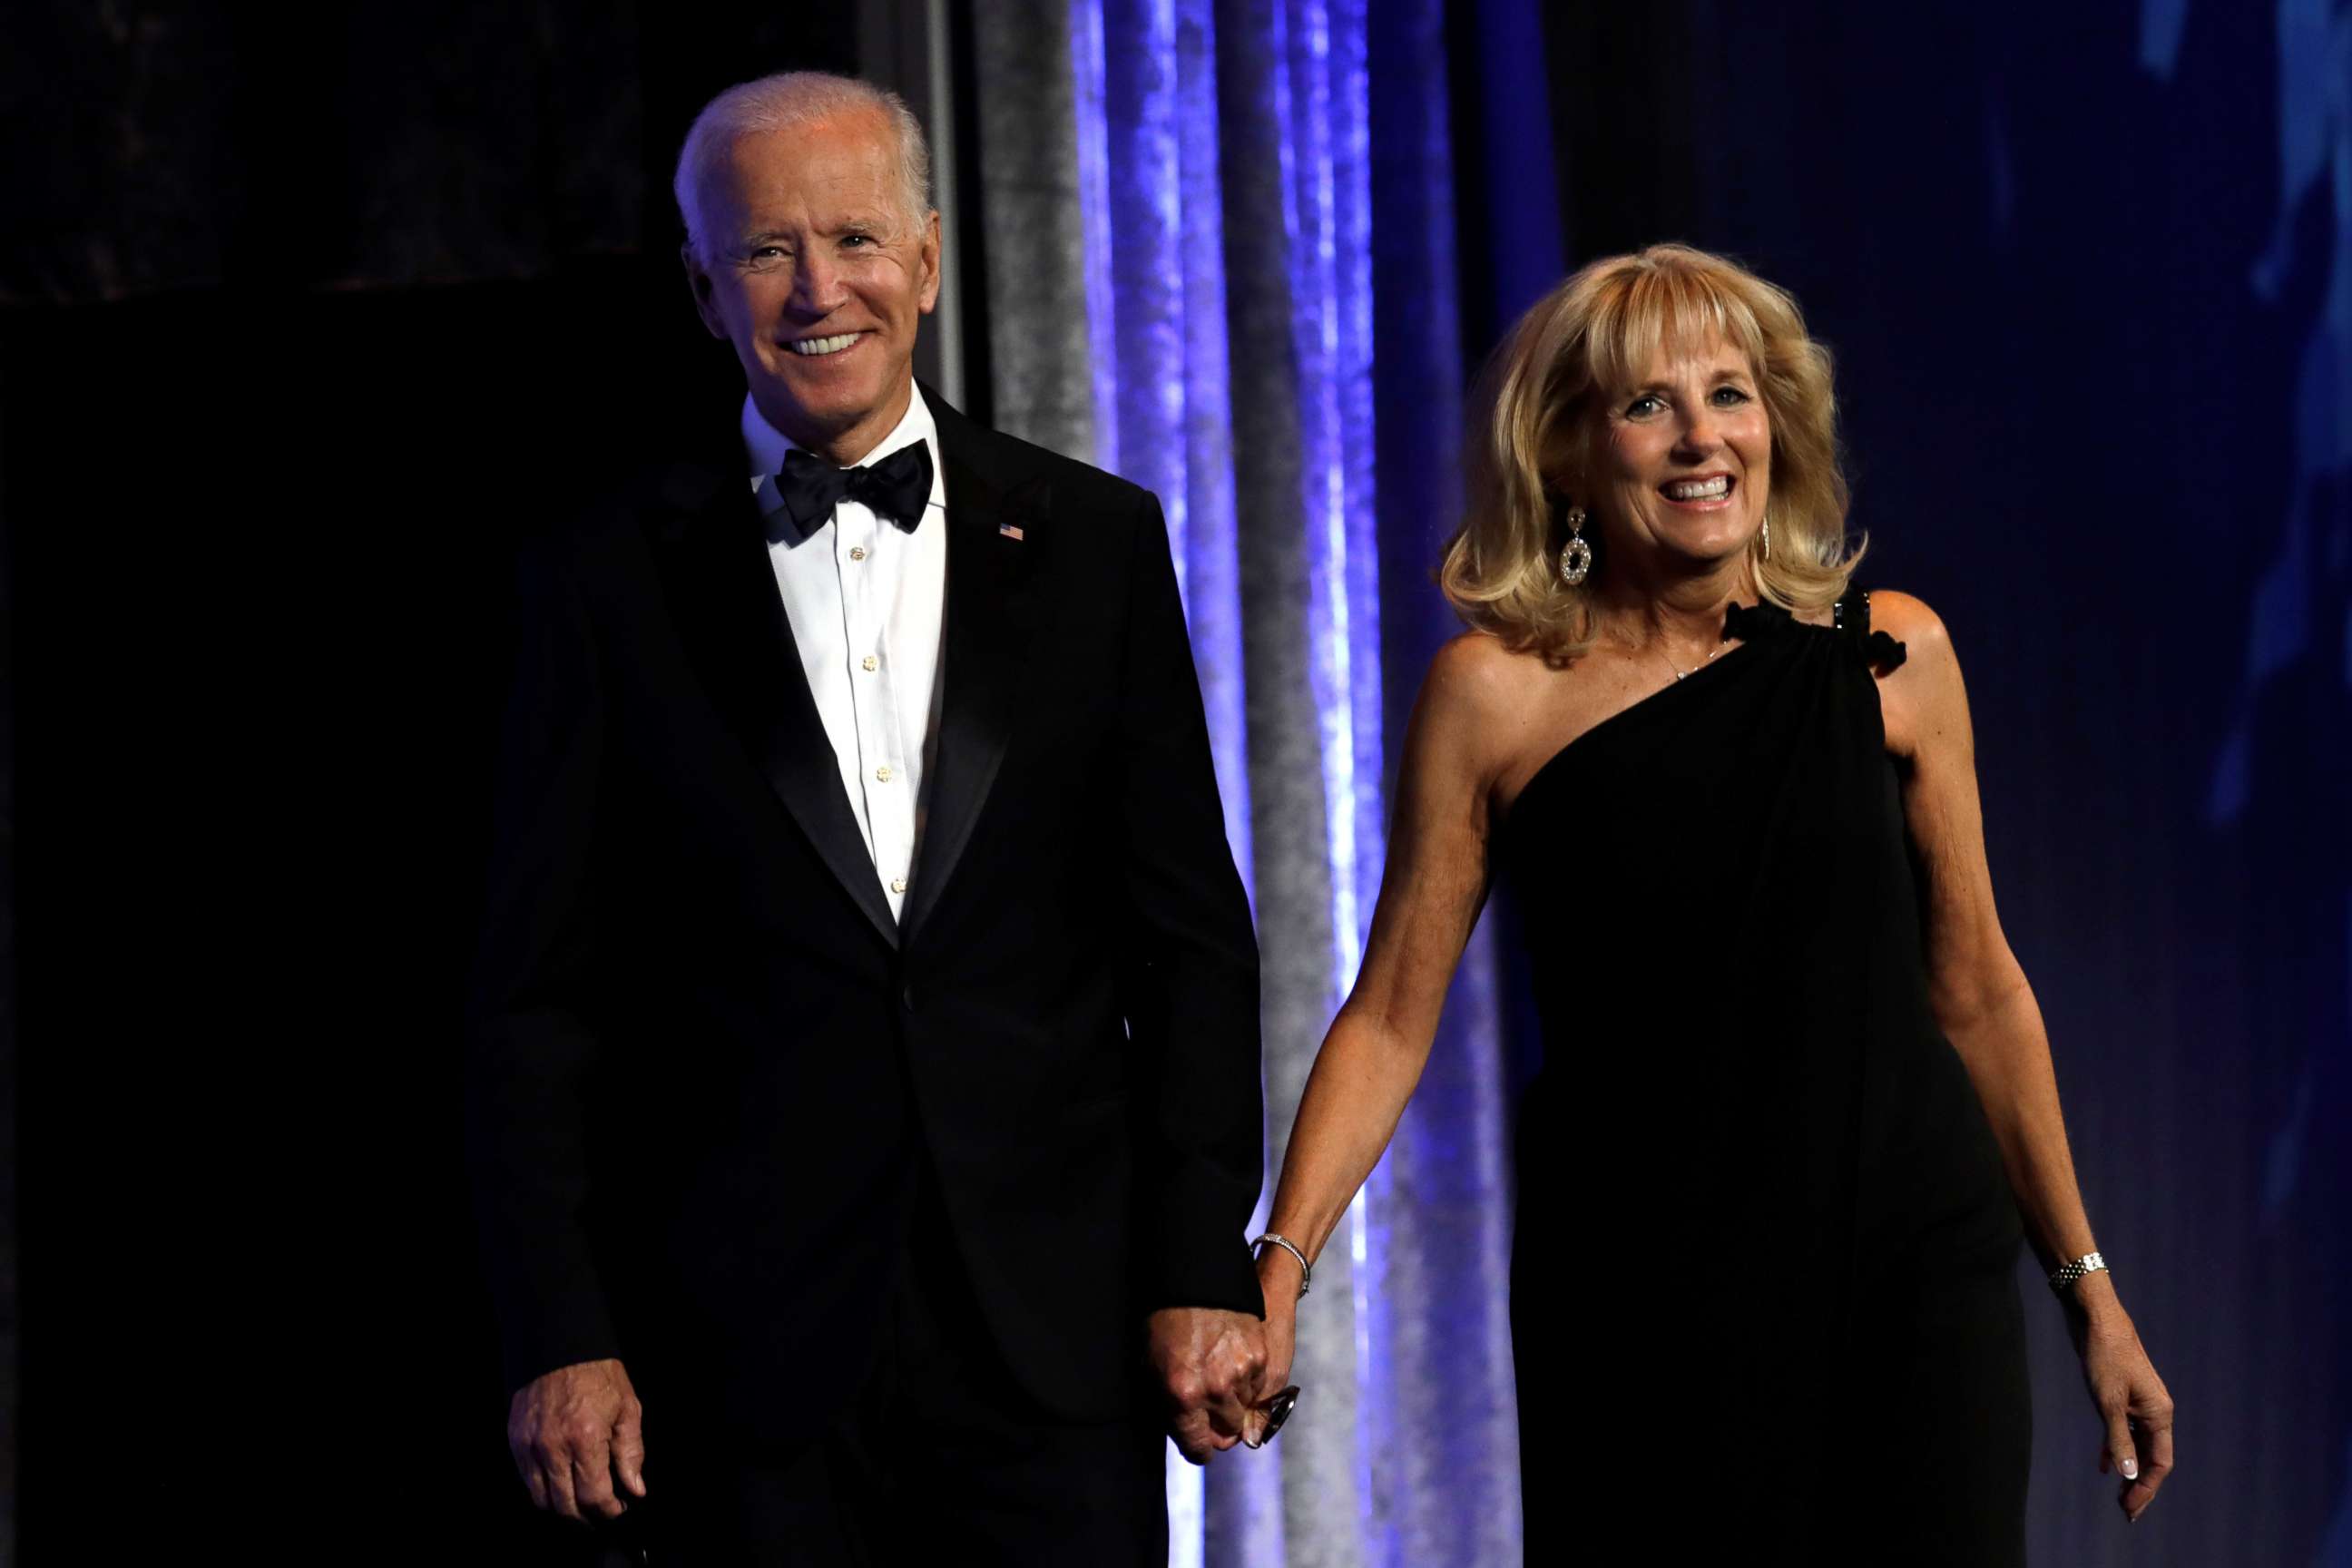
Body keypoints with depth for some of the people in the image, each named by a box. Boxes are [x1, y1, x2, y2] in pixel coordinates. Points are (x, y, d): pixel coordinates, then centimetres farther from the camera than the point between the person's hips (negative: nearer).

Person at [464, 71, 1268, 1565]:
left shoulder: (1095, 542, 8)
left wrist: (1202, 1272, -1)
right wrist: (561, 1339, -4)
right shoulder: (610, 579, 4)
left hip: (1054, 1336, 1)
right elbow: (541, 999, 3)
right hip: (752, 1362, -1)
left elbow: (1192, 943, 7)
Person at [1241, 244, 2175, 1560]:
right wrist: (1281, 1266, -17)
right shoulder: (1498, 689, -3)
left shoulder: (1892, 657, 2)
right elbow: (1390, 1019, -3)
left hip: (1910, 1261, 1)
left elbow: (1975, 988, 10)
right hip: (1631, 1292, -1)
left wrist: (2089, 1287, 12)